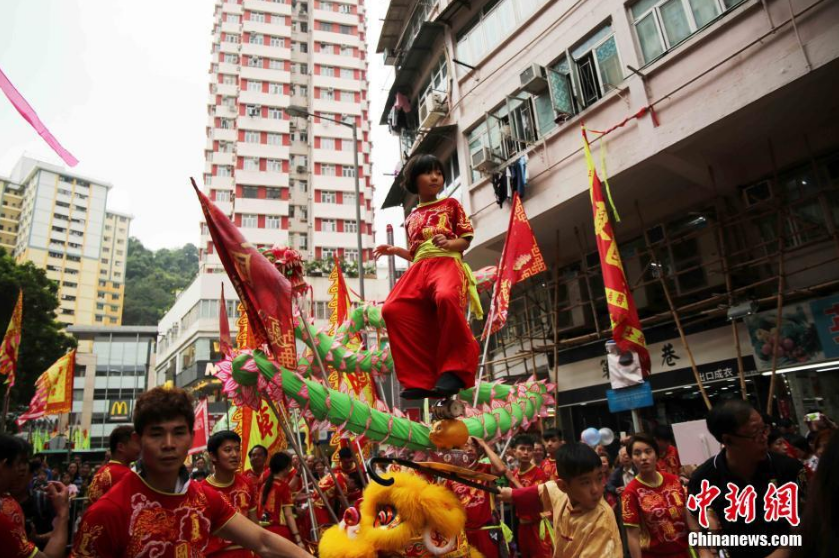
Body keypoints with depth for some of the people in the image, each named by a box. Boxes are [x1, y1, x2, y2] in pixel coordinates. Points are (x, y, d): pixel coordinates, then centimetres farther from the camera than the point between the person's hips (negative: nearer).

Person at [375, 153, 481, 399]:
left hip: (446, 262, -4)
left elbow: (466, 238, 10)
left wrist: (450, 243, -10)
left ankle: (454, 370, -30)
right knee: (393, 309, -23)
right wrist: (394, 251, 15)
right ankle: (421, 378, -19)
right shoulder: (411, 218, 28)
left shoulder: (450, 204, 18)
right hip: (419, 268, 5)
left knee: (446, 297, -41)